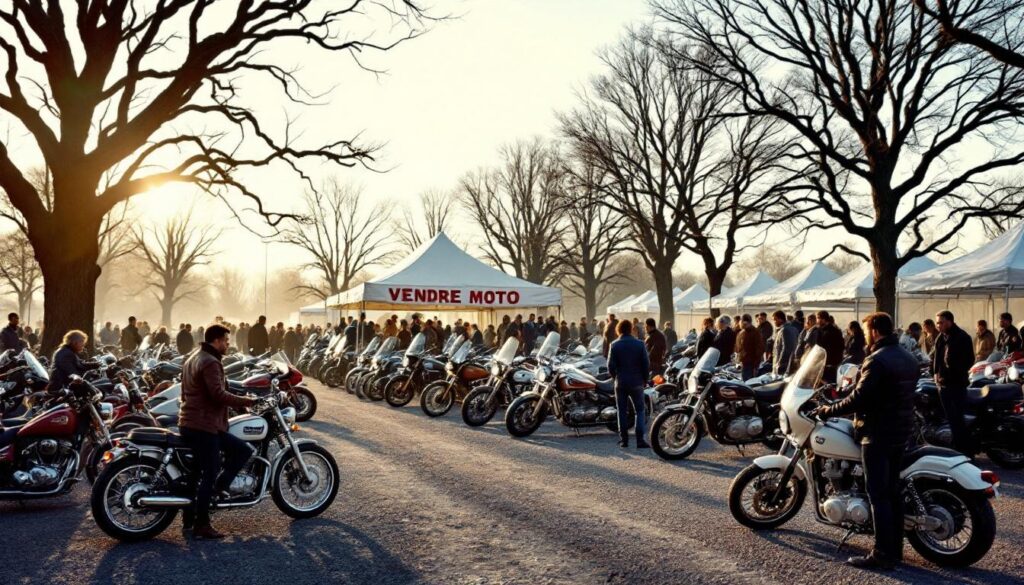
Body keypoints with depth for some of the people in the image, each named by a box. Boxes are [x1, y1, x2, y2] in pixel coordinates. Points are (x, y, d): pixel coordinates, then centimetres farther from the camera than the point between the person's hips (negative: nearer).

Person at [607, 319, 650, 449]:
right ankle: (640, 439, -2)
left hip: (621, 383, 0)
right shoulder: (639, 344, -5)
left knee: (622, 411, 9)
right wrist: (645, 379, 8)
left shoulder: (614, 345, -5)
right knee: (640, 410, 7)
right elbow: (646, 364, -5)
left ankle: (624, 439, 9)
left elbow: (611, 365, -6)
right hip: (636, 382, 0)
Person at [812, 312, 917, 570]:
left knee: (878, 495, -4)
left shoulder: (877, 360, -19)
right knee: (893, 491, 15)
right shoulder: (909, 358, 11)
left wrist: (829, 410, -11)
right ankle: (895, 549, 22)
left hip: (878, 434, -9)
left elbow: (859, 398, -22)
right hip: (901, 432, 9)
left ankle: (883, 554, -1)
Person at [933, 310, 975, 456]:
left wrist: (957, 373, -18)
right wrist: (936, 372, 6)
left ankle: (966, 451, -2)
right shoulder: (941, 338, 13)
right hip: (943, 383, 8)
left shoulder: (962, 337, -10)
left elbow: (969, 360, -15)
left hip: (956, 383, -8)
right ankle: (958, 449, 24)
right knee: (951, 418, 14)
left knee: (957, 418, -9)